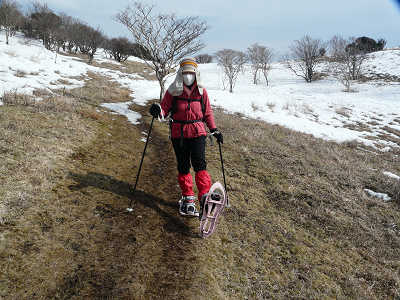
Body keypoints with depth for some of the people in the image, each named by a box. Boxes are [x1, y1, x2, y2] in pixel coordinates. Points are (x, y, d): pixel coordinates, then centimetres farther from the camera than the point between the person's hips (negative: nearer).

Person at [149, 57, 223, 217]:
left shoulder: (201, 91, 7)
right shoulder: (173, 90, 3)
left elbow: (207, 112, 14)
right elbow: (165, 108, 1)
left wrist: (214, 130, 10)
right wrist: (158, 110, -22)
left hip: (197, 132, 0)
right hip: (178, 133, 1)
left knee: (199, 163, -14)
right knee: (183, 166, 7)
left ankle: (205, 197, -12)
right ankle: (188, 197, 19)